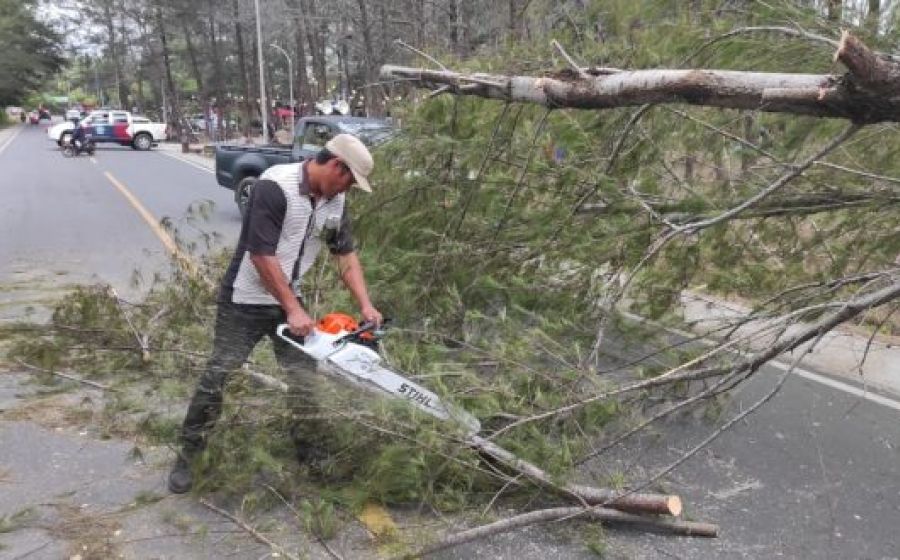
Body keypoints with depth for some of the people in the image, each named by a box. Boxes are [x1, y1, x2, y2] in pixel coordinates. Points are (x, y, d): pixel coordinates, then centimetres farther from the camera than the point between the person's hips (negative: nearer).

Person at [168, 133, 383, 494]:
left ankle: (309, 453, 24)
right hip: (245, 301, -6)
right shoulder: (275, 187, -25)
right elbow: (262, 255, -27)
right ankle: (187, 456, 18)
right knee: (217, 378, 1)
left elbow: (347, 255, 4)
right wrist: (294, 310, -23)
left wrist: (365, 305, -7)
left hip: (287, 301, 7)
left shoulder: (335, 201, -1)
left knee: (306, 381, 7)